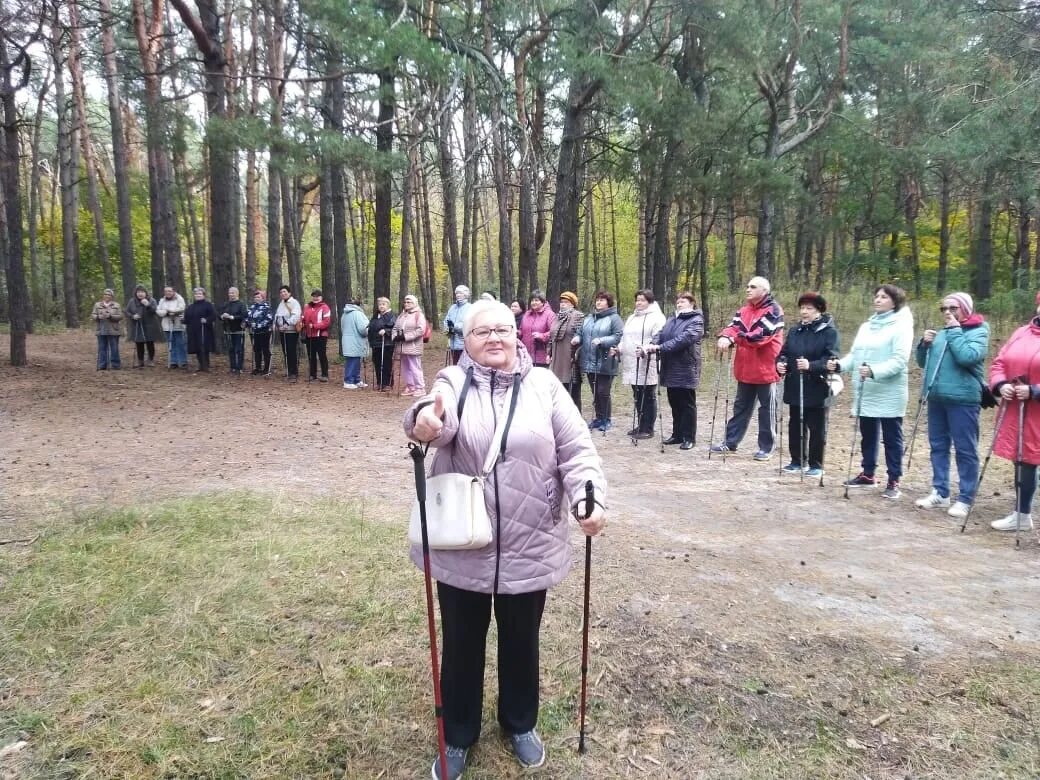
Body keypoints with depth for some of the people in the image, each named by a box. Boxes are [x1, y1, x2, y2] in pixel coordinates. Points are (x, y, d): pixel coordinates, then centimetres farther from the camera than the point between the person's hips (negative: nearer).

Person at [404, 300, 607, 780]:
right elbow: (442, 419, -28)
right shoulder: (454, 382, -5)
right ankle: (458, 735, 39)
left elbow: (576, 451, -4)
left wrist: (589, 499, -22)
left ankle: (520, 725, 45)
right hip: (462, 547, -1)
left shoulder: (543, 385, -1)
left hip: (528, 547, 1)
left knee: (520, 641, 19)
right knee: (462, 642, 16)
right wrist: (425, 421, -52)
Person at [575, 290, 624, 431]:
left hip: (605, 363, -6)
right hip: (590, 362, 6)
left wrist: (601, 341, -24)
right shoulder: (588, 319, 17)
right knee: (595, 392, 12)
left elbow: (618, 337, -14)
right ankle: (598, 418, 22)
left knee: (603, 392, -2)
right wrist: (577, 338, -2)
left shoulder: (614, 318, -4)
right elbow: (581, 334, 21)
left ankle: (606, 420, 11)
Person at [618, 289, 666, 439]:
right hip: (632, 365, 8)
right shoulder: (631, 318, 21)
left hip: (647, 366, -8)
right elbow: (625, 337, 26)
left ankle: (648, 428, 5)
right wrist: (619, 348, 9)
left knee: (648, 398, -1)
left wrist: (645, 351, -28)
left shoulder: (656, 318, -5)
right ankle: (640, 426, 22)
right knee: (638, 398, 13)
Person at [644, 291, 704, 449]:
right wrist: (651, 345, -18)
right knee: (674, 404, 13)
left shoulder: (696, 320, -6)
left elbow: (684, 338, -20)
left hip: (686, 370, -7)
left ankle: (689, 437, 10)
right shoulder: (672, 320, 17)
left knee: (687, 404, 2)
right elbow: (660, 334, 4)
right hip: (670, 370, 7)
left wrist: (660, 347, -27)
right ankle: (677, 434, 24)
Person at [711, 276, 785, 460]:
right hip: (745, 369, 7)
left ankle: (766, 447, 15)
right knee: (741, 406, 15)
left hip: (765, 369, -7)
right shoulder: (744, 310, 12)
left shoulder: (774, 310, -11)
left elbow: (761, 334, -24)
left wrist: (733, 339, -30)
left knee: (766, 409, 6)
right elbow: (734, 326, -1)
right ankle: (731, 442, 23)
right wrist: (725, 337, -25)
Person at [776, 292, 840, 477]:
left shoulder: (829, 331, -8)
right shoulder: (795, 331, 11)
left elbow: (832, 359, -17)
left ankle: (816, 465, 16)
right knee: (795, 426, 13)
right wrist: (780, 364, -8)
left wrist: (811, 366, -32)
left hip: (817, 390, -6)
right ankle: (797, 461, 26)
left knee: (817, 429, 5)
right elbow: (784, 352, 14)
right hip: (795, 388, 6)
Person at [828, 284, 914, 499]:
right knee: (867, 435, 16)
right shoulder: (866, 326, 16)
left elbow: (899, 361, -19)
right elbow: (855, 355, 14)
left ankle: (894, 481, 9)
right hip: (866, 392, 7)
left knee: (892, 437, 2)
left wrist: (874, 371, -32)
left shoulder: (901, 326, -8)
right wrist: (840, 365, -6)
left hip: (889, 394, -7)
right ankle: (868, 474, 28)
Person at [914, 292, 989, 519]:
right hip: (936, 398, 7)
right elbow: (922, 362, 20)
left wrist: (954, 331, -12)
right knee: (938, 446, 10)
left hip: (962, 399, -7)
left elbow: (968, 357, -21)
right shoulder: (941, 333, 16)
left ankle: (965, 499, 3)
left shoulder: (978, 332, -2)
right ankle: (940, 492, 19)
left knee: (965, 449, -2)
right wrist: (924, 344, 2)